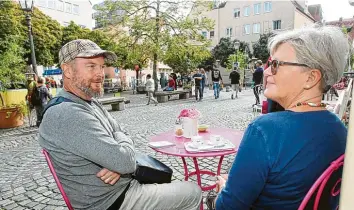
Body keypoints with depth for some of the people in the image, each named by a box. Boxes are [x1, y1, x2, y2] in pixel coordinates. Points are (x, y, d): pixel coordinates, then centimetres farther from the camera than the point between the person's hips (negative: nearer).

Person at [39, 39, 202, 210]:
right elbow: (125, 162, -30)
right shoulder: (68, 115, -28)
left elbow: (123, 136, 7)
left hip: (122, 187, 9)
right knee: (193, 192, 2)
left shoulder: (91, 103, 5)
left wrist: (118, 161, -15)